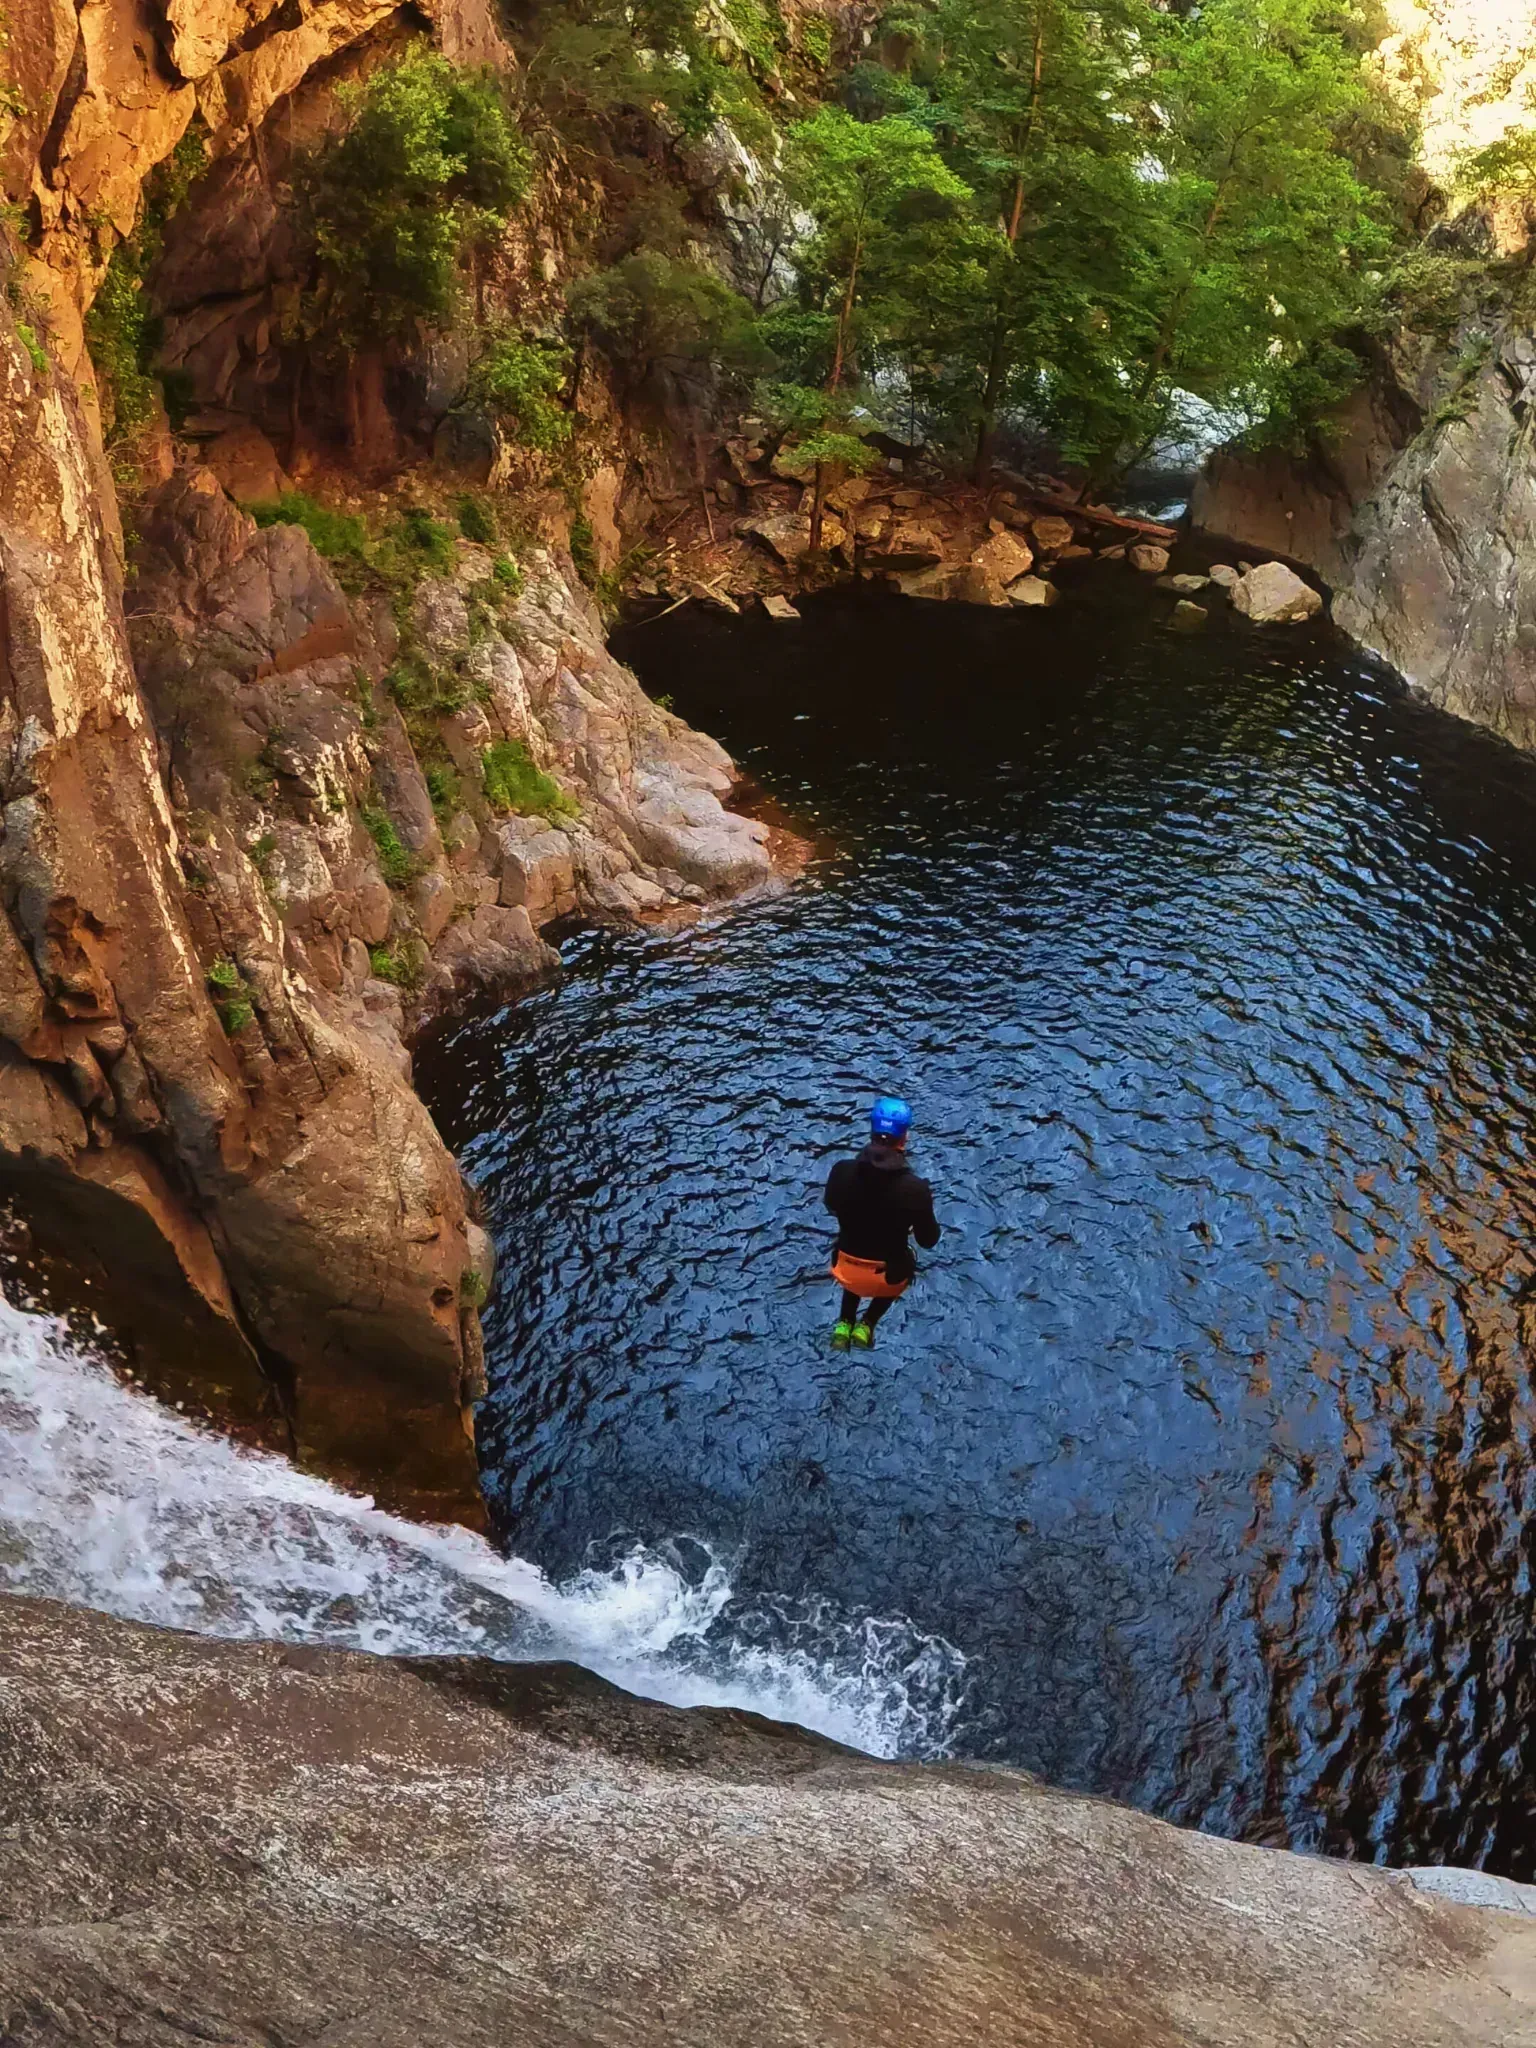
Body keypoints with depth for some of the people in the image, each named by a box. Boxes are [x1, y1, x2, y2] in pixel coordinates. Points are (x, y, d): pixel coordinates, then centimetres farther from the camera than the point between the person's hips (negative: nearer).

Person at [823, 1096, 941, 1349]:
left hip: (846, 1269, 2)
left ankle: (845, 1324, 33)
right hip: (888, 1276, -2)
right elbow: (928, 1241, -11)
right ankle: (866, 1326, 31)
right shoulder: (915, 1189, -28)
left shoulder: (842, 1171, -21)